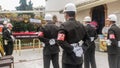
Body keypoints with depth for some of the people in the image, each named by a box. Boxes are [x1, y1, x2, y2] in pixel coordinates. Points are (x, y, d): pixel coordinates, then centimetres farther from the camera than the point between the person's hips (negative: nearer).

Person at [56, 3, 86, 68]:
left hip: (69, 59, -6)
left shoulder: (64, 25, -12)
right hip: (79, 58, 6)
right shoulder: (81, 25, 9)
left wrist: (72, 49, -18)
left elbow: (60, 41, -26)